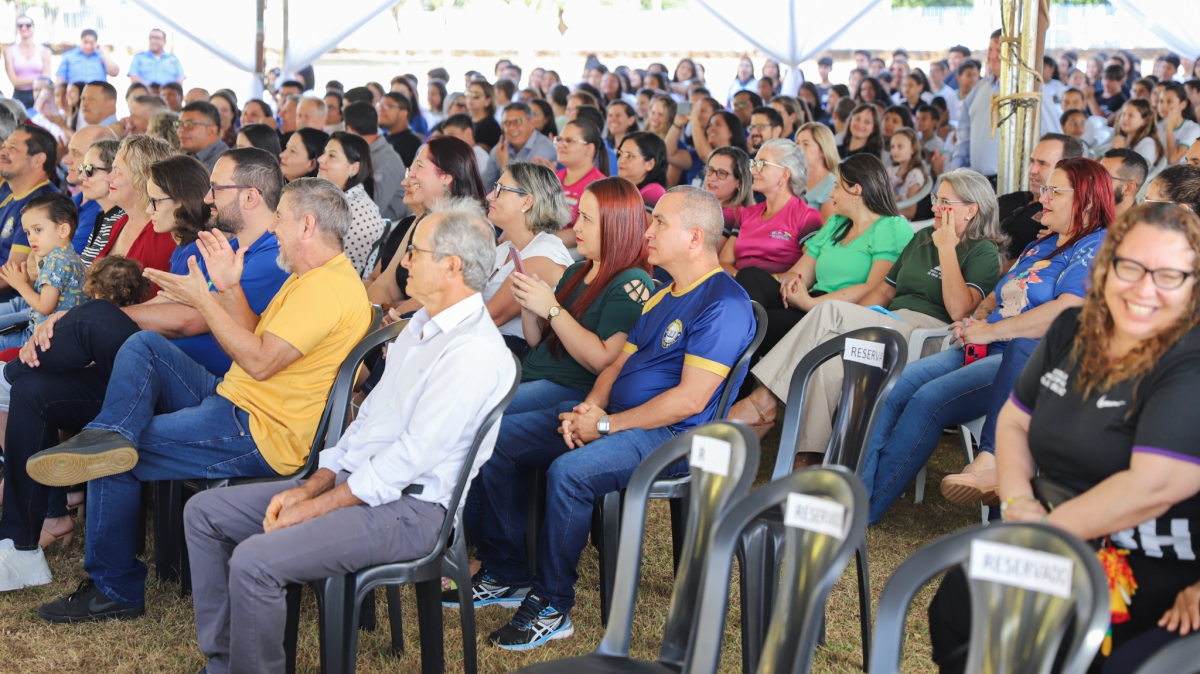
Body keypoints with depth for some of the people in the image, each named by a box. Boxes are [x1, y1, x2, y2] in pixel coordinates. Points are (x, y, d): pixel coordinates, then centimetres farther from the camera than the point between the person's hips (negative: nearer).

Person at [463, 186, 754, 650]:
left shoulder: (724, 305, -16)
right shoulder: (663, 296, 16)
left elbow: (691, 399, -22)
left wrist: (606, 425, -18)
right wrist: (589, 407, -3)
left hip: (669, 435, -10)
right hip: (610, 416, 10)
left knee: (569, 471, -34)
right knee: (499, 438, 2)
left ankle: (552, 607, -17)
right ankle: (505, 574, 9)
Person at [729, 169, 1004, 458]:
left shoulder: (984, 253, 2)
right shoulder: (923, 238, 25)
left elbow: (959, 310, -14)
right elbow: (885, 289, 25)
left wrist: (947, 249, -10)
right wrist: (851, 322, 7)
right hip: (892, 324, 6)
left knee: (830, 311, -25)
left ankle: (764, 400, -23)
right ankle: (808, 459, -31)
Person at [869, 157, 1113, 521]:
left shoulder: (1096, 248, -3)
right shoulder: (1040, 246, 26)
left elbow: (1065, 312, -18)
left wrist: (990, 331, -15)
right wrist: (975, 320, 7)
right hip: (984, 352, 9)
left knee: (928, 399, -27)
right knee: (895, 387, -14)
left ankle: (865, 509, -24)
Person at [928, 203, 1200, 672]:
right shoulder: (1072, 331, 6)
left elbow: (1151, 487, -26)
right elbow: (1014, 422, 14)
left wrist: (1045, 529, -18)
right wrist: (1018, 500, -4)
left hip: (1146, 571, -7)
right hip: (1057, 536, 7)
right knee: (953, 610, -8)